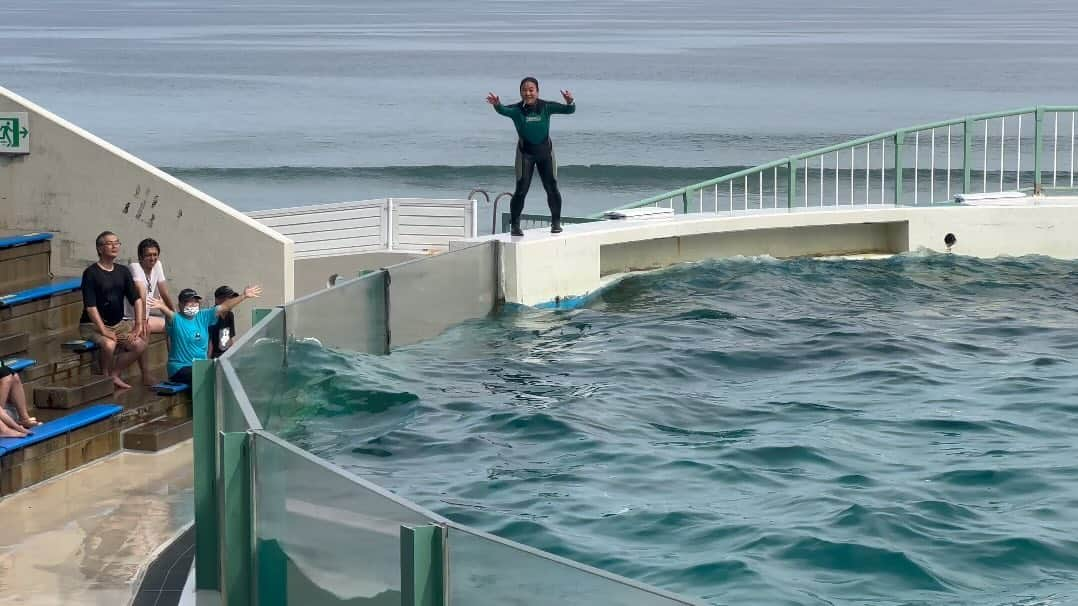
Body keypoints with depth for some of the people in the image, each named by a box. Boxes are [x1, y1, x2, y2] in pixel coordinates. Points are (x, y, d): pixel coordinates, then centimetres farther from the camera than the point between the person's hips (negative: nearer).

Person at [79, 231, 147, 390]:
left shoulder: (123, 271, 8)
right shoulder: (91, 273, -11)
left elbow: (136, 299, 7)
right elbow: (90, 306, -17)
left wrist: (138, 325, -6)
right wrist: (104, 331, -24)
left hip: (118, 323, 6)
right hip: (92, 325, -6)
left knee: (139, 344, -15)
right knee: (109, 344, -34)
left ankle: (114, 375, 2)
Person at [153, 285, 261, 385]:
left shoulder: (204, 316, 8)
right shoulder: (176, 319, -7)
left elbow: (224, 307, 5)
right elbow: (169, 314, -30)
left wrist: (244, 296, -2)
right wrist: (162, 307, -53)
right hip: (180, 368, -6)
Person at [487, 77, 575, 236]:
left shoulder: (546, 107, -8)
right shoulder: (517, 110, -12)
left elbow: (569, 110, -13)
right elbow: (504, 111, -32)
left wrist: (570, 102, -37)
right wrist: (497, 105, -56)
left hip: (545, 151, 2)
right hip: (525, 152, -2)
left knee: (552, 187, 5)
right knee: (521, 189, -7)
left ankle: (556, 222, 21)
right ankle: (515, 225, 1)